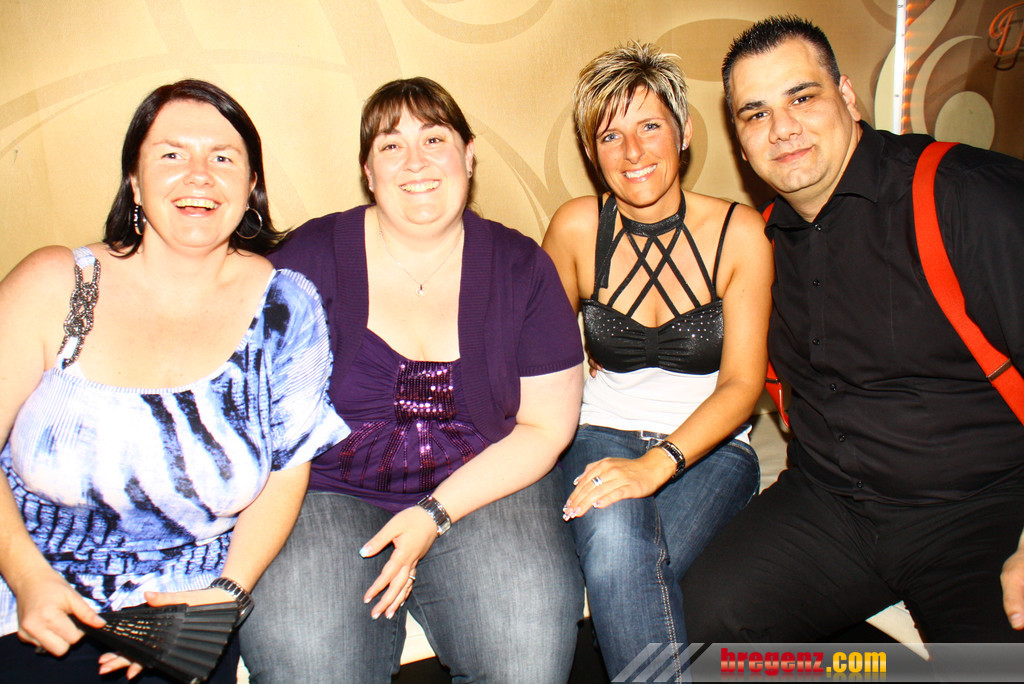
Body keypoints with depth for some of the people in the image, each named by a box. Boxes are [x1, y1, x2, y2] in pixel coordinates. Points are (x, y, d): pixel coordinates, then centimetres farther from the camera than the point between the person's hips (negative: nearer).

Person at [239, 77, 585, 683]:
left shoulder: (521, 267, 2)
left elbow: (547, 425, 0)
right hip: (330, 490, -1)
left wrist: (437, 511, -11)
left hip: (484, 486, 2)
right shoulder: (315, 255, 0)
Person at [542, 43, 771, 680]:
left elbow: (742, 383, -11)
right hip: (605, 431, 1)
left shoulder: (739, 232, -8)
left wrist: (657, 463, -26)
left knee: (625, 576, -30)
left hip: (710, 444, -1)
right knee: (613, 538, -33)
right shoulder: (578, 227, -4)